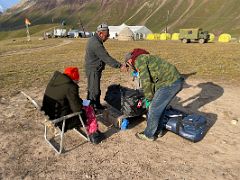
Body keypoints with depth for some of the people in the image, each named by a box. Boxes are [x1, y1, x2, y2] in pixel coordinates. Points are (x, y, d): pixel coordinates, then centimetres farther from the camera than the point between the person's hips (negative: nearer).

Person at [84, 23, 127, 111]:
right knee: (93, 90, -2)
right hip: (93, 70, -11)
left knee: (96, 89, 20)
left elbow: (105, 56, 14)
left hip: (95, 69, 11)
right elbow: (106, 58, -25)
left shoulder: (94, 40, 11)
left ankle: (97, 105, 34)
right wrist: (119, 65, -23)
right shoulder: (96, 44, -23)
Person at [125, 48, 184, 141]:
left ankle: (149, 135, 19)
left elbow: (145, 81, -13)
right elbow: (152, 79, 28)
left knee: (154, 108, 2)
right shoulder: (145, 58, 25)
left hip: (169, 83, -10)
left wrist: (148, 99, 0)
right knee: (159, 106, 20)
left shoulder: (139, 60, -5)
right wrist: (149, 97, 31)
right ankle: (158, 131, 34)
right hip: (176, 80, 10)